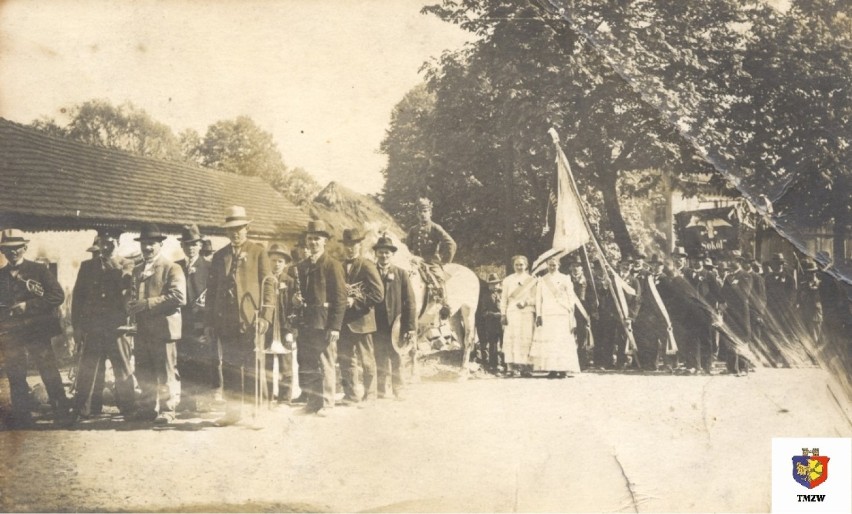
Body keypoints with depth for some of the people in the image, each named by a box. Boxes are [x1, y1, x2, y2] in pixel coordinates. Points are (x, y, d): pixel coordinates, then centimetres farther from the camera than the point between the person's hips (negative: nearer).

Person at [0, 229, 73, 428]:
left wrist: (28, 305, -13)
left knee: (50, 374, -3)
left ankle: (62, 412, 5)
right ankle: (21, 416, 18)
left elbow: (58, 296, -6)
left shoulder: (39, 270, 1)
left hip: (37, 331, -3)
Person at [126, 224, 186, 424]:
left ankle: (167, 410, 6)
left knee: (166, 373, -1)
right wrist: (131, 304, 2)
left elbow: (178, 297, -15)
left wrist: (147, 304, -18)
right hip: (142, 330, 7)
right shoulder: (137, 270, 20)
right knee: (144, 373, 11)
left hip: (164, 328, -7)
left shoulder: (172, 268, -4)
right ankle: (147, 408, 21)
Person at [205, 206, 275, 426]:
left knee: (252, 370, 0)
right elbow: (212, 290, 15)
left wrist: (265, 316, -11)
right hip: (225, 322, 4)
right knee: (228, 370, 6)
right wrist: (209, 321, 9)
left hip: (249, 321, -4)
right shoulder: (219, 256, 15)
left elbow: (268, 285, -1)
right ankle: (233, 411, 15)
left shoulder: (258, 252, 4)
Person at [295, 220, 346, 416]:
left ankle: (327, 403, 9)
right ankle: (312, 400, 21)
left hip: (324, 324, -6)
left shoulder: (333, 265, -5)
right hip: (305, 324, 6)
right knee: (308, 366, 10)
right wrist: (297, 300, 4)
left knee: (326, 365, 0)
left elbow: (340, 297, -9)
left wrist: (335, 326, -15)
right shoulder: (301, 266, 15)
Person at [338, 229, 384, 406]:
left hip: (361, 321, -6)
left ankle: (369, 396, 12)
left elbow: (378, 294, -11)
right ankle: (352, 395, 17)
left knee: (366, 360, 2)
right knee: (345, 359, 8)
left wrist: (355, 301, -15)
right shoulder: (340, 267, 13)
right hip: (344, 322, 6)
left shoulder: (368, 267, -5)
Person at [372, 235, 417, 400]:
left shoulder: (401, 273, 2)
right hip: (377, 326, 1)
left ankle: (398, 391, 15)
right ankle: (381, 391, 16)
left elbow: (410, 302, 0)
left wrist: (410, 328, -6)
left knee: (396, 360, 5)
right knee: (380, 361, 7)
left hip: (395, 325, -1)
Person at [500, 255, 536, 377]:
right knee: (511, 339, -7)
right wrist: (503, 314, 0)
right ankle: (511, 366, -10)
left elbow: (535, 298, 5)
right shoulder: (508, 280, 13)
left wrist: (526, 302, -14)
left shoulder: (531, 280, 9)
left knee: (525, 339, -7)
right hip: (512, 312, 1)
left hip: (527, 313, -1)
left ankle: (525, 366, -6)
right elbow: (504, 299, 9)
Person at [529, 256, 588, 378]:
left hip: (562, 315, -1)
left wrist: (571, 315, -3)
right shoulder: (542, 281, 13)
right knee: (549, 342, -6)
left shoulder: (565, 279, 9)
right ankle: (552, 370, -6)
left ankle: (563, 369, -7)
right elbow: (538, 299, 9)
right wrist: (538, 315, -2)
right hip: (547, 315, 1)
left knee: (563, 341, -7)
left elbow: (571, 297, 6)